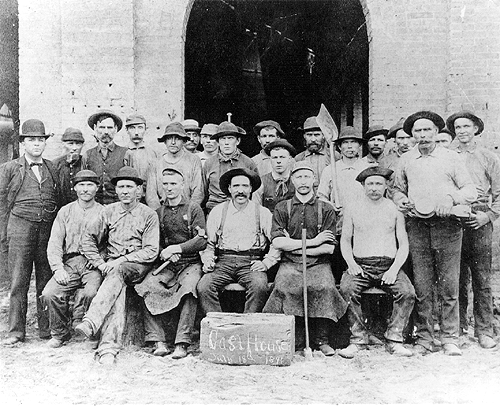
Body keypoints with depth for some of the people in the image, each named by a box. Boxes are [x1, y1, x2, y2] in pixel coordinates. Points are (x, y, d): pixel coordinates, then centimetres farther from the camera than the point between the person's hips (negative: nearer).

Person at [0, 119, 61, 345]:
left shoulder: (52, 169, 14)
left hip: (48, 229, 2)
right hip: (20, 227, -2)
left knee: (47, 280, 2)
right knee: (19, 281, -1)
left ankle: (47, 329, 10)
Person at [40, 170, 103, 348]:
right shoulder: (65, 211, 16)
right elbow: (54, 243, 11)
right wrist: (58, 267, -5)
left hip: (93, 264, -2)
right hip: (69, 263, 2)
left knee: (91, 293, -32)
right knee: (49, 294, -22)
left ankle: (80, 324, 0)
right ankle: (59, 333, 4)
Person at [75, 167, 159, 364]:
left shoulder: (149, 215, 3)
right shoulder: (109, 211, 13)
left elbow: (151, 252, -4)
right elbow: (87, 239, 13)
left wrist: (121, 260, -13)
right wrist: (100, 263, -2)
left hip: (137, 265, -1)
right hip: (111, 264, 2)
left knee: (117, 272, -36)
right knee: (118, 288, -32)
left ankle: (91, 322, -48)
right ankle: (108, 347, -44)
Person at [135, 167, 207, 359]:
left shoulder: (194, 209, 5)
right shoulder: (158, 213, 16)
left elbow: (202, 241, -4)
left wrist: (176, 248, -13)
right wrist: (165, 254, -6)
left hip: (191, 262, -3)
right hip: (166, 264, 3)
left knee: (188, 288, -33)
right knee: (146, 287, -25)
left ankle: (182, 343, -29)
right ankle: (158, 342, -22)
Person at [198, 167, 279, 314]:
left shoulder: (263, 213, 10)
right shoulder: (217, 211, 14)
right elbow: (208, 242, 18)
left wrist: (266, 263, -6)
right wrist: (208, 260, 0)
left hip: (251, 263, -1)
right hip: (223, 262, 2)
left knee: (259, 287, -33)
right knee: (203, 287, -26)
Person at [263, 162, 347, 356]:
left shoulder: (326, 209, 11)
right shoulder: (282, 208, 12)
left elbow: (329, 247, 2)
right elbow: (277, 242, -1)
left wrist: (293, 246, -2)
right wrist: (313, 242, -4)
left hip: (318, 263, 0)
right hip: (289, 263, 0)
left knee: (325, 287, -31)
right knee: (284, 287, -31)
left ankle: (321, 339, -14)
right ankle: (294, 339, -16)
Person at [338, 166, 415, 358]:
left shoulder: (395, 209, 9)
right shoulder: (353, 210, 11)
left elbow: (404, 244, 7)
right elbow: (345, 240, 12)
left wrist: (394, 269, -9)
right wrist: (351, 263, -6)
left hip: (389, 266, 0)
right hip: (360, 265, 0)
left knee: (407, 292, -27)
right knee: (347, 289, -30)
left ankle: (394, 339, -12)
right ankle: (358, 338, -17)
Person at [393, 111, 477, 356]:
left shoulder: (451, 158, 8)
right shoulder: (405, 161, 14)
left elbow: (470, 190, 6)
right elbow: (397, 188, 24)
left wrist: (451, 198, -12)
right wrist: (401, 201, 3)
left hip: (447, 226, -1)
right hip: (417, 226, 1)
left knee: (449, 286, -1)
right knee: (421, 287, 1)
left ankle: (450, 339, 9)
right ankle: (424, 338, 10)